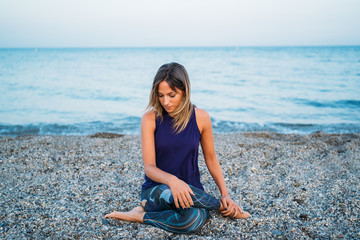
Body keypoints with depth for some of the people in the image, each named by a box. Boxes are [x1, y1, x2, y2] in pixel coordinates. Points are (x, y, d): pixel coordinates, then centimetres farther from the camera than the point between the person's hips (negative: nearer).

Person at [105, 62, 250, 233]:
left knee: (194, 220, -37)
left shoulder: (201, 118, -3)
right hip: (156, 189, 1)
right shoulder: (150, 119, -7)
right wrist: (172, 180, -33)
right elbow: (149, 167, -12)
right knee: (170, 193, -38)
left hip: (191, 189, 0)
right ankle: (223, 208, -9)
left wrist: (225, 194, 1)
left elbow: (211, 159, 10)